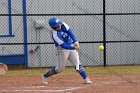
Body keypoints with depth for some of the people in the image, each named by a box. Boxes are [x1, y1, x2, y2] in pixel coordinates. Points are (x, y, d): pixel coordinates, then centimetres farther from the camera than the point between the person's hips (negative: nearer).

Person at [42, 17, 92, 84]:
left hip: (71, 46, 6)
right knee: (60, 68, 1)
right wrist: (74, 48, -31)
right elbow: (64, 45, -26)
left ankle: (86, 79, -3)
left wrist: (75, 41, -33)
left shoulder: (62, 25, -10)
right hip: (62, 49, -6)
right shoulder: (55, 35, -26)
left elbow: (70, 32, -20)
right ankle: (45, 76, 19)